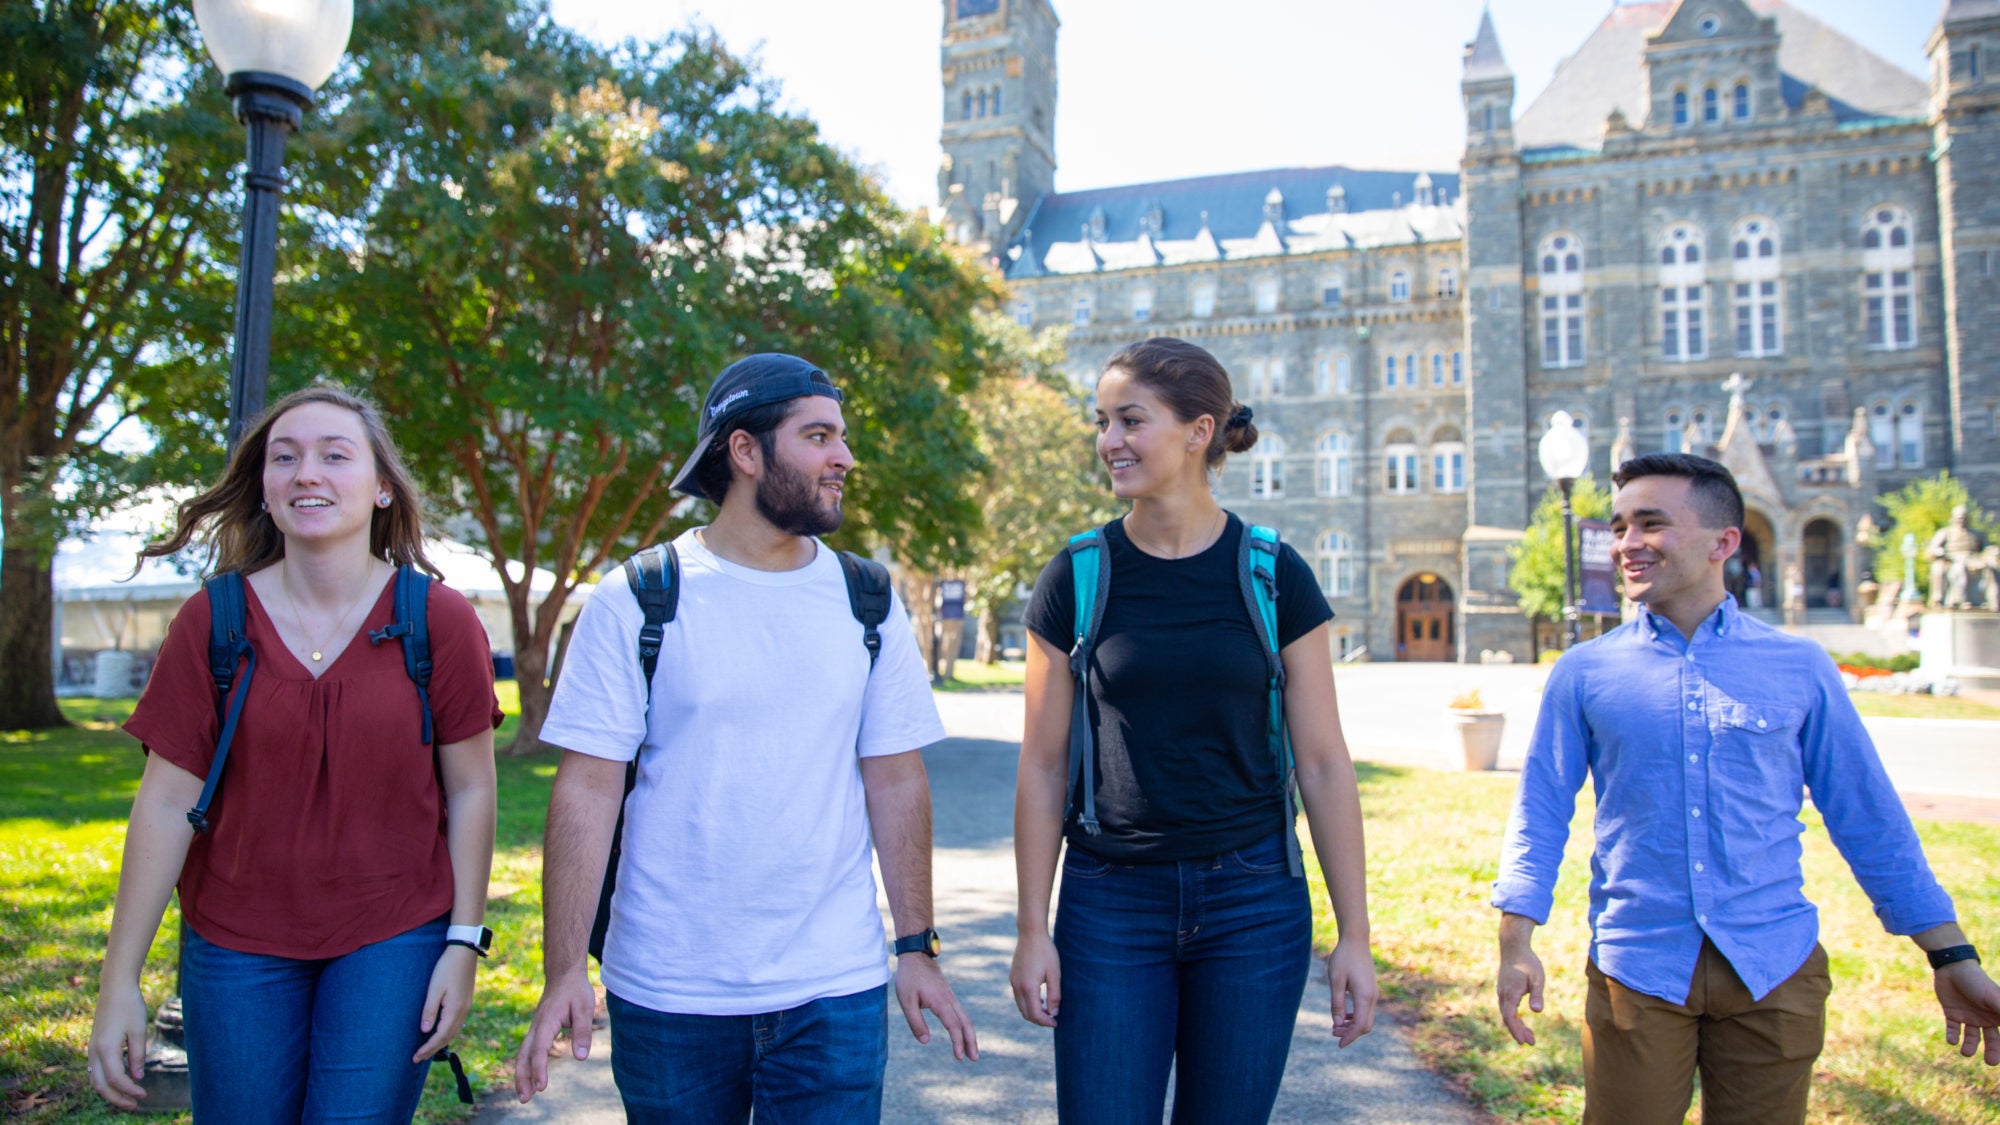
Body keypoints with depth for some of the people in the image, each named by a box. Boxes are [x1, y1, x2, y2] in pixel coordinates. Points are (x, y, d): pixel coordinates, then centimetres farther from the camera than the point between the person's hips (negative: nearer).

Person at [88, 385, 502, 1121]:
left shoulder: (439, 620, -7)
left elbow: (470, 790, -4)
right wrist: (119, 980, -5)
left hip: (393, 940, -1)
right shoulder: (211, 622, -4)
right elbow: (167, 803, -3)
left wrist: (465, 943, -6)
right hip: (236, 945, 2)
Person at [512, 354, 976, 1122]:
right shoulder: (638, 603, -6)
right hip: (666, 994, -1)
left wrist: (917, 947, 3)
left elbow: (896, 782, 5)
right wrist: (563, 972, -10)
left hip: (834, 991, 2)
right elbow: (588, 789, -7)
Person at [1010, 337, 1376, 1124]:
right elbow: (1043, 767, 0)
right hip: (1110, 903, 0)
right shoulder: (1075, 579, -3)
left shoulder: (1274, 577, -3)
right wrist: (1033, 928, -1)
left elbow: (1323, 765, -1)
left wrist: (1354, 933, -1)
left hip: (1252, 900, 1)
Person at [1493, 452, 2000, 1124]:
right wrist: (1516, 942, -7)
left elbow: (1870, 820, 7)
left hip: (1775, 970, 1)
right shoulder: (1583, 673, 1)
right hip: (1636, 970, -1)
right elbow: (1541, 813, 2)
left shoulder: (1800, 667, 4)